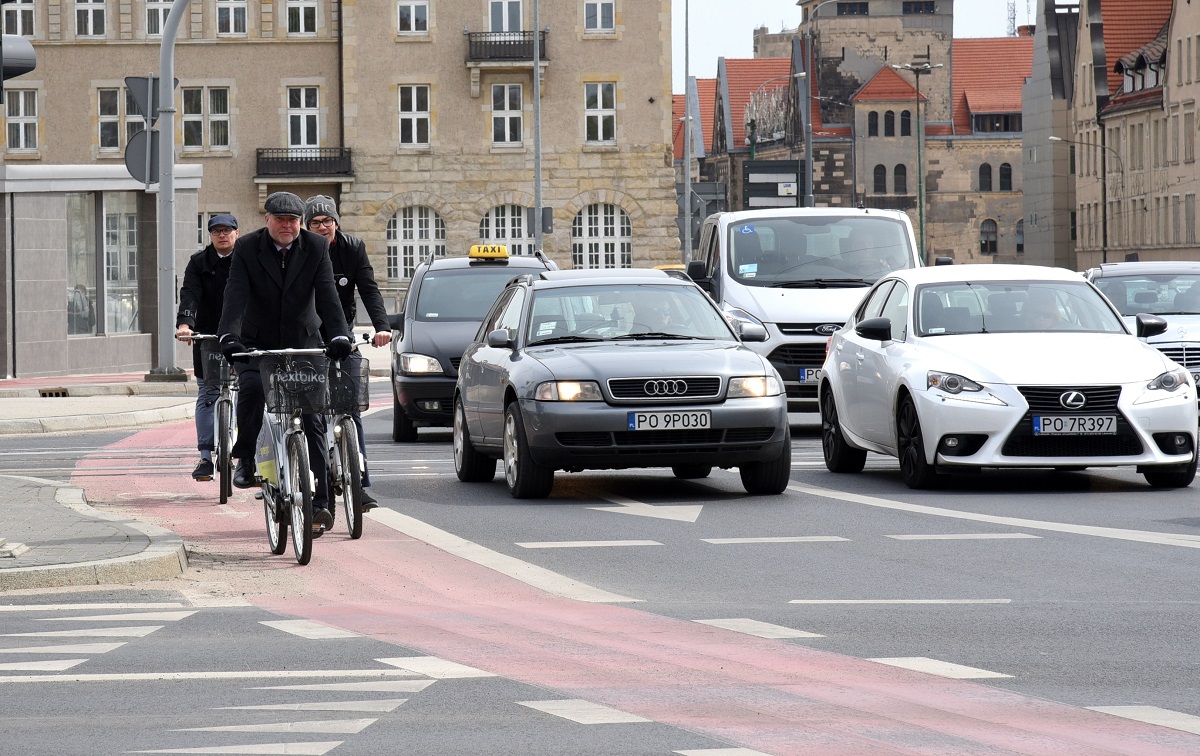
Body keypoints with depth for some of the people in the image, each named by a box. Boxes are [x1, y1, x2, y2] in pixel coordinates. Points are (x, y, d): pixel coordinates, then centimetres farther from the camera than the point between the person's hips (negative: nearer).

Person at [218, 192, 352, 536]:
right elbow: (236, 296, -21)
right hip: (258, 341, -1)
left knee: (312, 417, -6)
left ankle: (319, 501, -4)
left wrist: (339, 336, -31)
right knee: (251, 388, -29)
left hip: (303, 340, 1)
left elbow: (327, 295, -16)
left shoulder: (316, 247, -7)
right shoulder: (247, 248, -10)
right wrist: (229, 336, -37)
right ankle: (247, 459, -6)